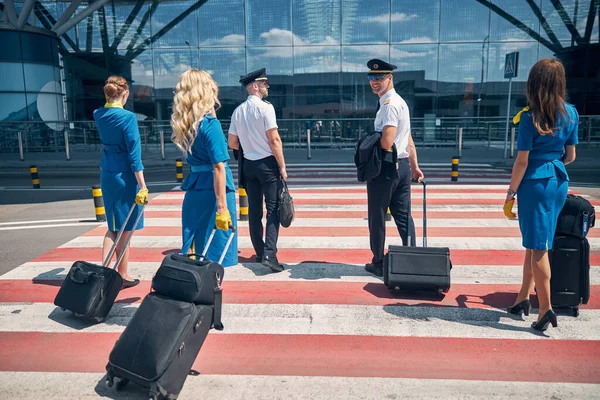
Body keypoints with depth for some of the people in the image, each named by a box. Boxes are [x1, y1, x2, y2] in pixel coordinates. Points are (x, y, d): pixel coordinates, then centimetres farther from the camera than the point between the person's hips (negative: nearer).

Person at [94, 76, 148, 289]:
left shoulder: (98, 115, 3)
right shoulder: (128, 117, -16)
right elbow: (134, 155, -18)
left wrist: (109, 101, 23)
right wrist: (143, 186, -16)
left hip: (106, 175, 7)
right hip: (125, 176, -6)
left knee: (113, 226, 19)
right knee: (125, 229, 7)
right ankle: (122, 276, 19)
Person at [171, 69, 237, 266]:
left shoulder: (184, 123, 7)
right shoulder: (210, 124, -14)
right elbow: (218, 167, -18)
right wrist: (222, 207, -19)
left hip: (193, 189, 7)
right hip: (212, 190, -7)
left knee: (192, 249, 17)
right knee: (214, 254, 3)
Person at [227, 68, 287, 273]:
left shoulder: (238, 111, 7)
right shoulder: (265, 107, -11)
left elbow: (232, 143, 9)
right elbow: (274, 140, -15)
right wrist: (282, 166, -9)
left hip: (249, 164, 6)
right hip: (267, 163, -6)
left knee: (254, 210, 12)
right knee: (273, 209, -3)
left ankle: (259, 252, 22)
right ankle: (269, 254, -11)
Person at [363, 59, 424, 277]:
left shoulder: (389, 105, -15)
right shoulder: (400, 102, 16)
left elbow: (386, 143, -23)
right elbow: (408, 140, 18)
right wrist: (415, 167, 19)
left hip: (385, 167, -9)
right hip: (402, 166, 10)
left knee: (377, 217, 2)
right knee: (403, 216, 11)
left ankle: (378, 263, 13)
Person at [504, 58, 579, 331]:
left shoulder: (531, 117, -13)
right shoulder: (571, 113, 5)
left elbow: (522, 161, -14)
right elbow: (571, 156, 11)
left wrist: (510, 194, -6)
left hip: (535, 183, -6)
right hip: (559, 182, 6)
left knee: (537, 247, 0)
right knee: (535, 242, 17)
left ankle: (546, 309, 1)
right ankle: (524, 297, 28)